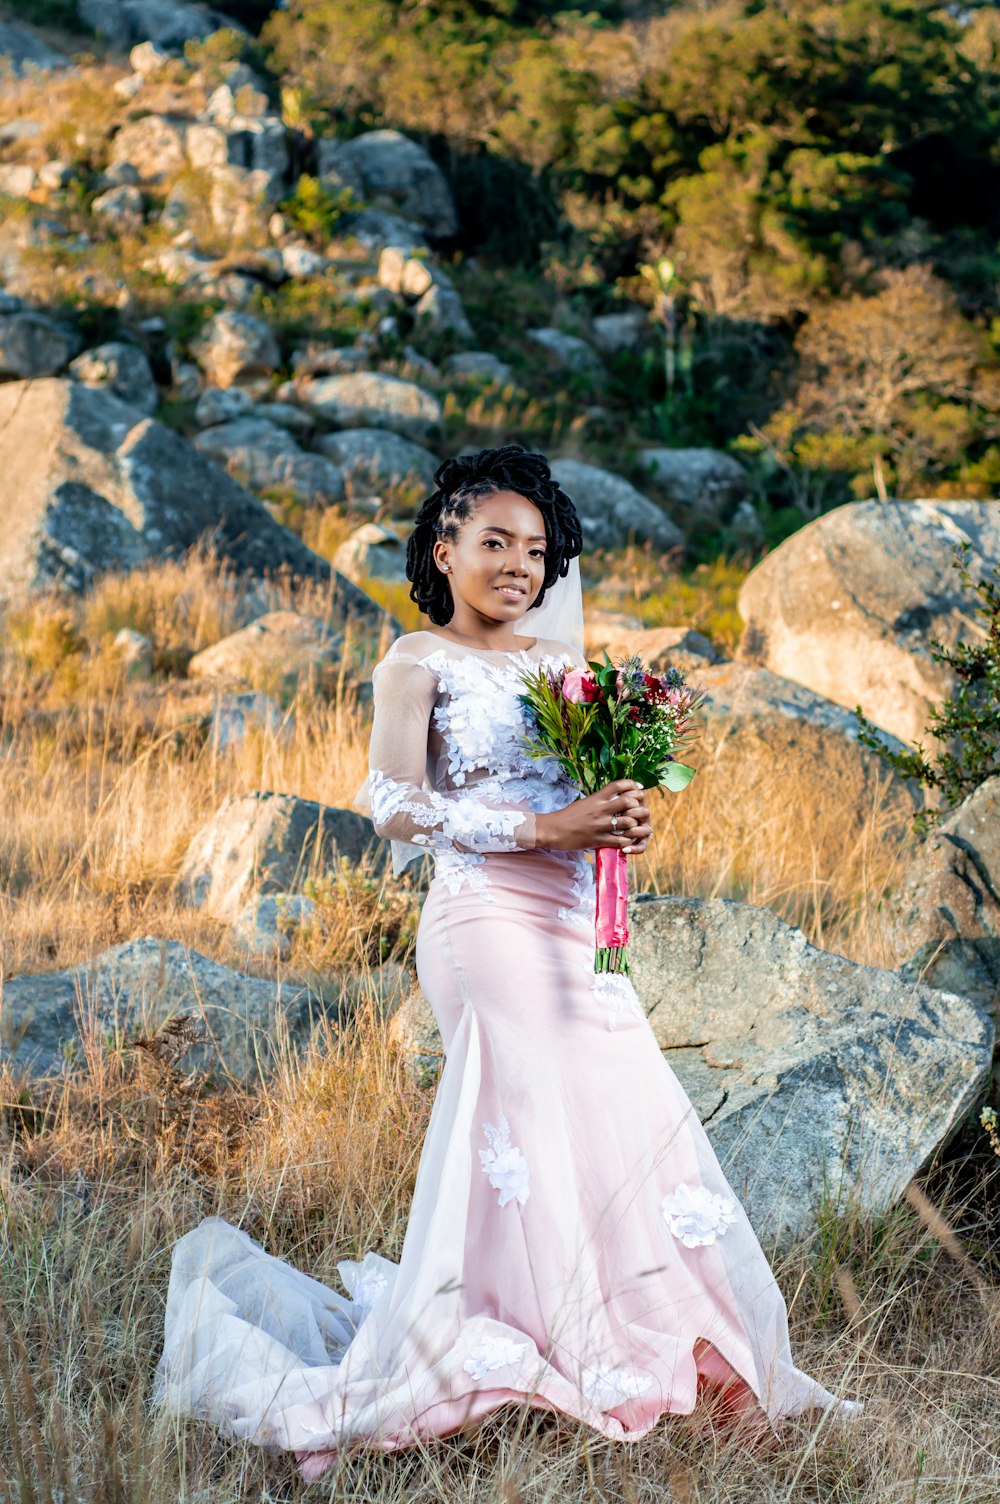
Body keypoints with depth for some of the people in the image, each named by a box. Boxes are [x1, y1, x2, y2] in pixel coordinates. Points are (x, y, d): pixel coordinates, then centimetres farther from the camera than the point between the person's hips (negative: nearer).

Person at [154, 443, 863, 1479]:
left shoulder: (557, 659, 19)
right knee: (533, 1135, -10)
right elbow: (395, 808, -11)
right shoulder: (419, 662, 0)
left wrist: (623, 819, -2)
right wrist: (541, 828, -17)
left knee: (626, 1129, 3)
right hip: (487, 920, -6)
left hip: (577, 923, 6)